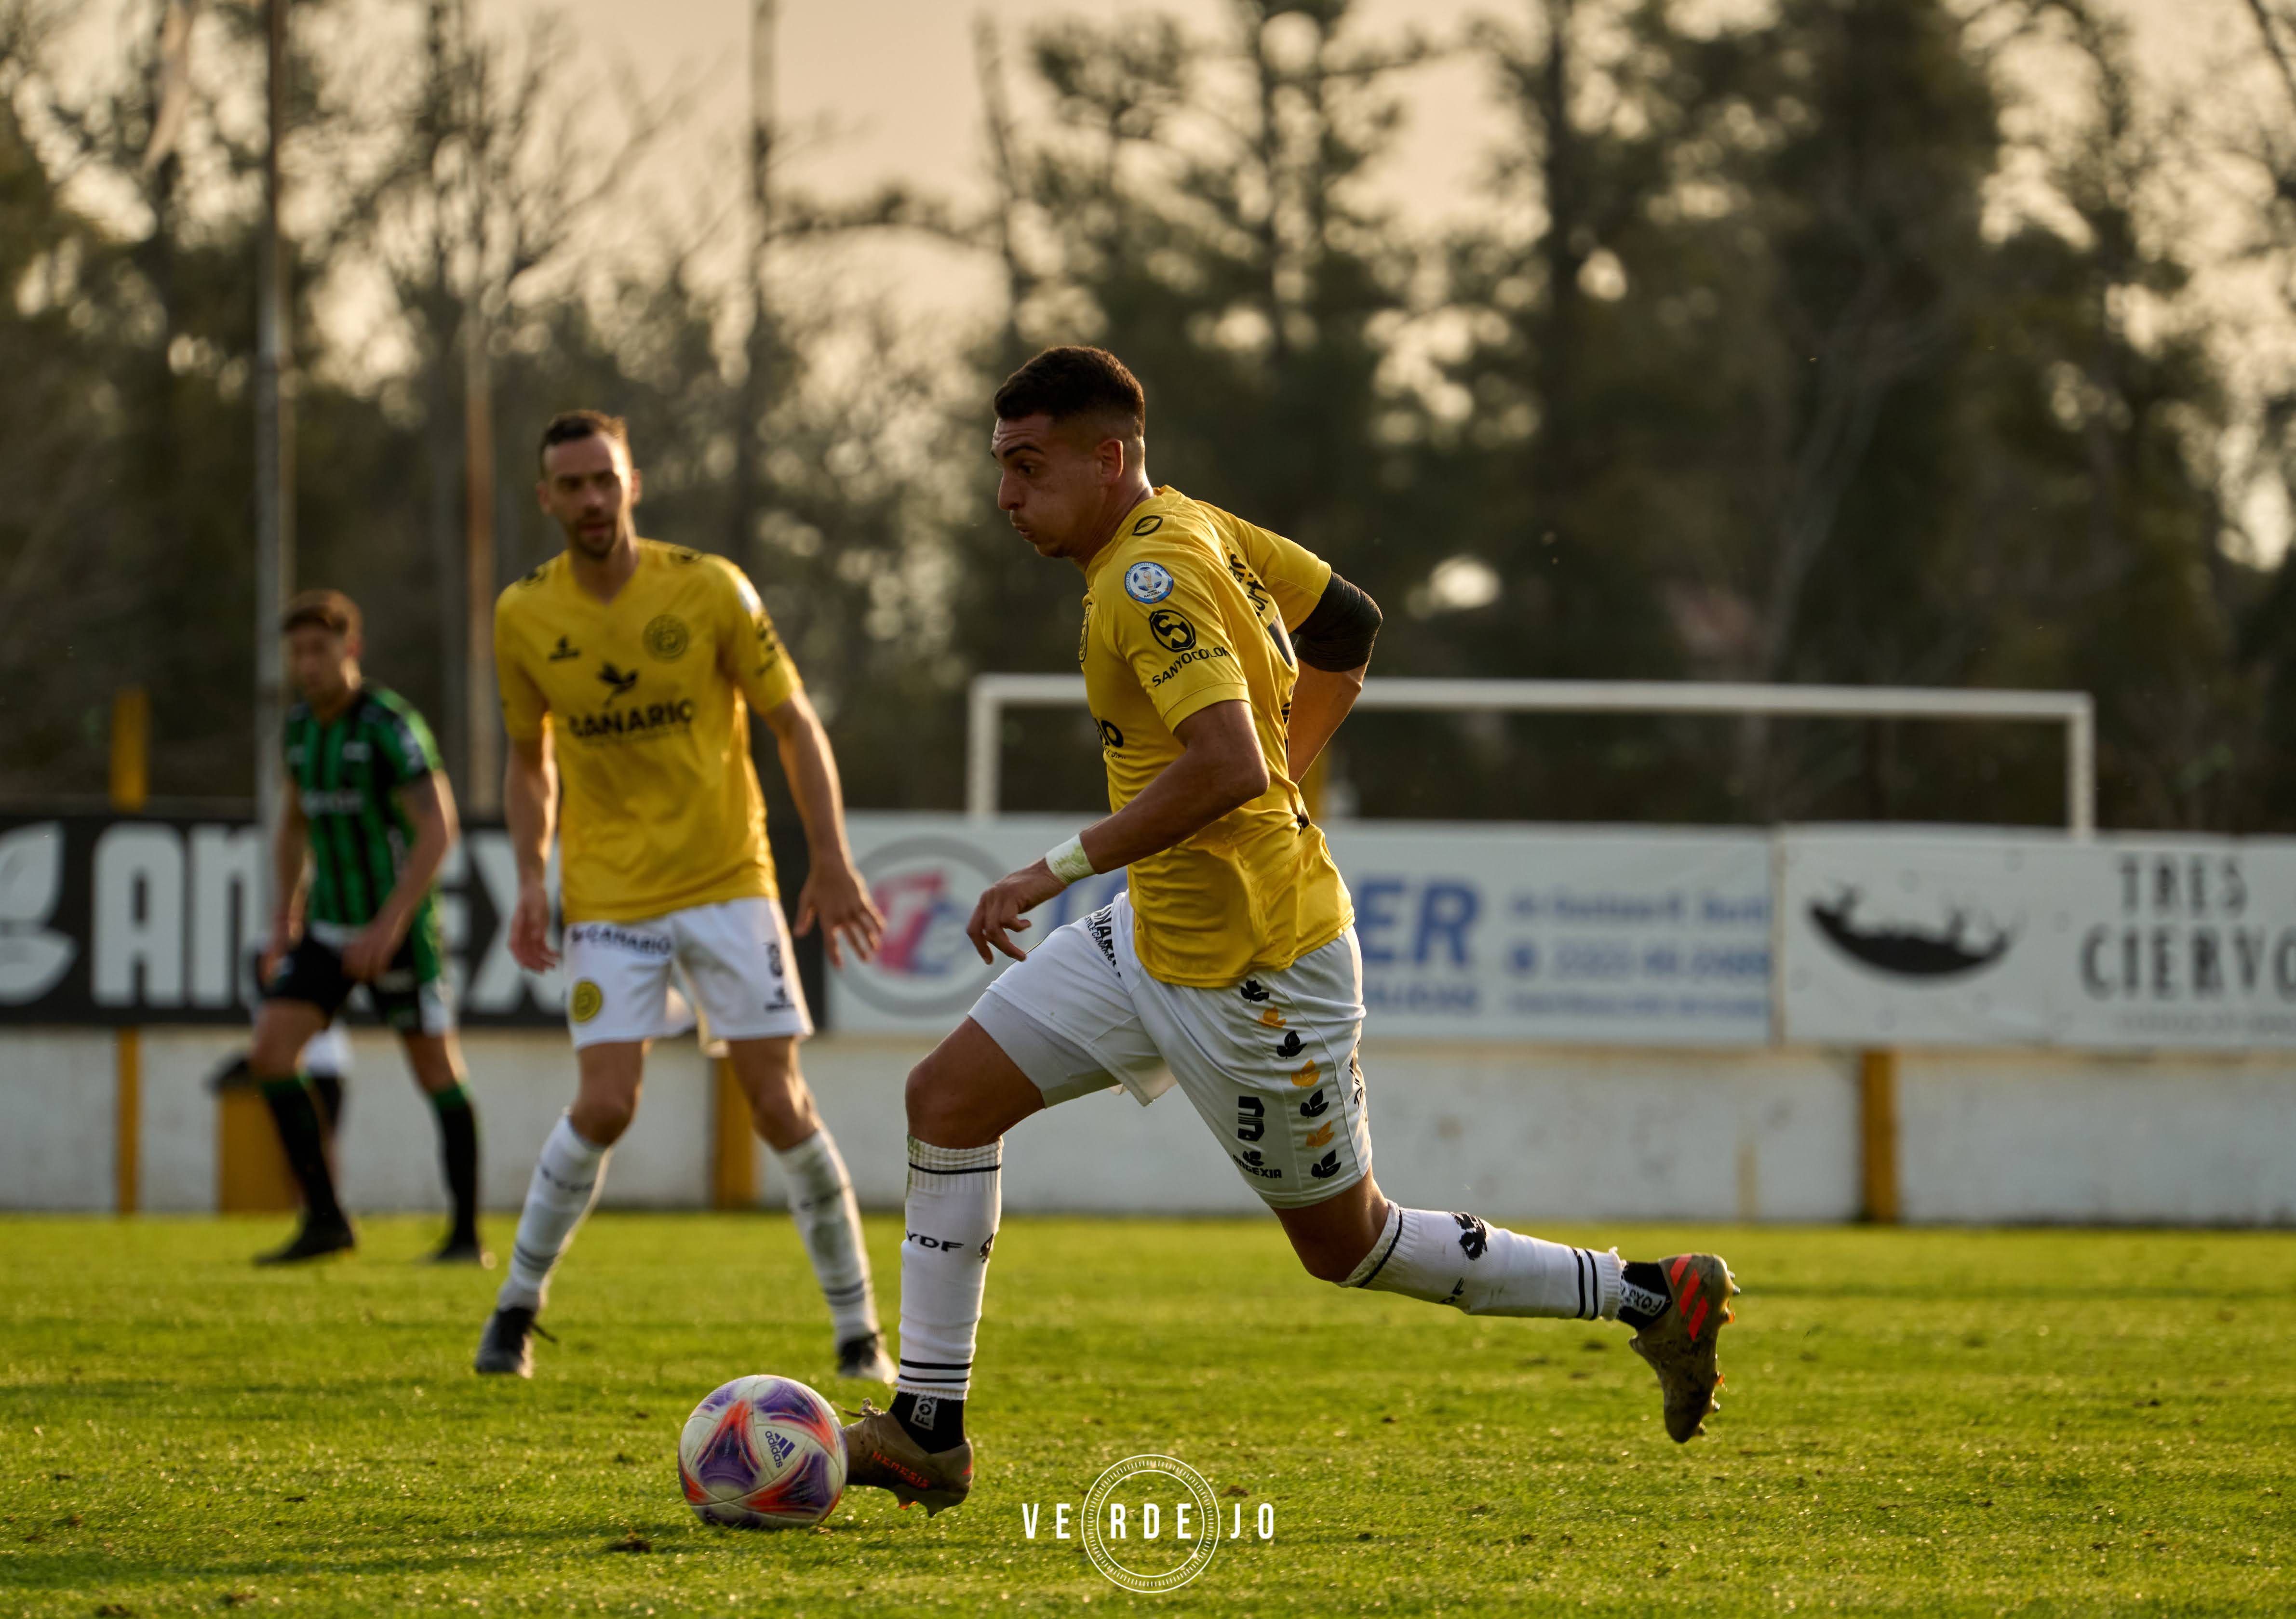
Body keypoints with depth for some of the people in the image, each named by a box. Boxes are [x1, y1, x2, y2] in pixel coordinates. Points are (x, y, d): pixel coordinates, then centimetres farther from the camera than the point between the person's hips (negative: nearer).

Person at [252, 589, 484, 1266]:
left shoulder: (389, 723, -16)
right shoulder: (302, 726, 7)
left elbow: (438, 829, -20)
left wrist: (390, 926, -25)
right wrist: (284, 923, 14)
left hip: (399, 926, -7)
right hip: (330, 928, 7)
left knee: (437, 1071, 0)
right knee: (271, 1051, -8)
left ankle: (467, 1234, 10)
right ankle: (325, 1221, -3)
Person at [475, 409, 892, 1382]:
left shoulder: (708, 590, -7)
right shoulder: (524, 617, -1)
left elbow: (792, 724, 0)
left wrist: (832, 862, -6)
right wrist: (531, 880, 1)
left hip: (729, 882, -1)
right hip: (610, 897, 1)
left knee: (779, 1101, -4)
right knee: (604, 1105, -13)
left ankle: (858, 1328, 8)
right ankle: (518, 1305, 7)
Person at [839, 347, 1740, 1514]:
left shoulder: (1149, 577, -24)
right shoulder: (1194, 525, 5)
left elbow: (1229, 766, -36)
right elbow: (1348, 623, 17)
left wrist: (1057, 870, -31)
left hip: (1253, 975, -10)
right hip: (1158, 931, 10)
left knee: (1347, 1245, 5)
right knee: (948, 1096, 3)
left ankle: (1656, 1298, 17)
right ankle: (928, 1433, 5)